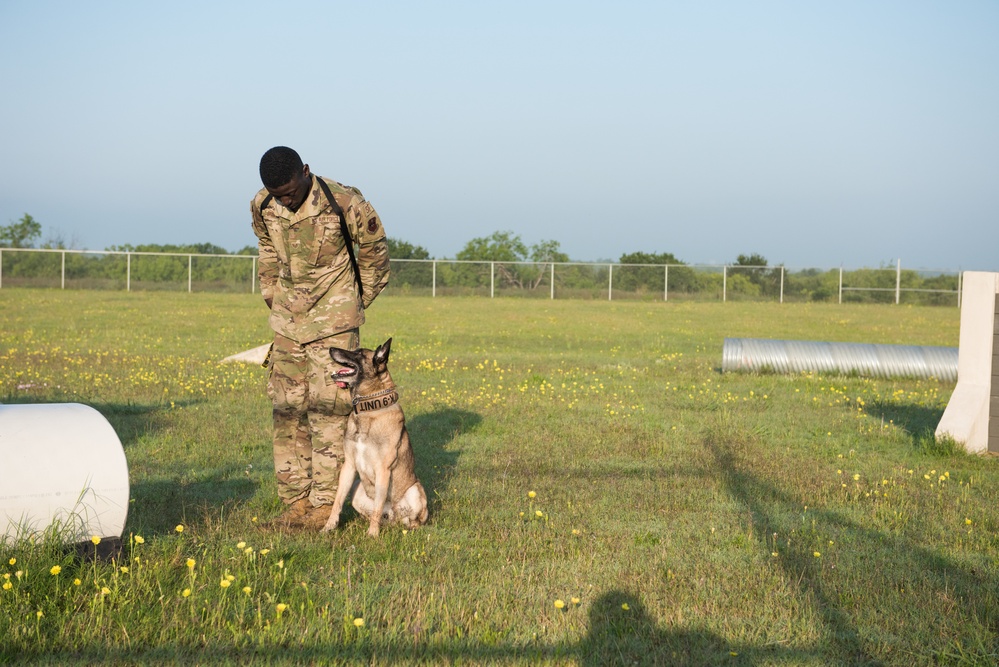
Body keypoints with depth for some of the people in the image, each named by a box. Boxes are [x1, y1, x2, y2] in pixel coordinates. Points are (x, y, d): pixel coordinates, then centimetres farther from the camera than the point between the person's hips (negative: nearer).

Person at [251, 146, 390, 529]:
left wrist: (357, 303, 7)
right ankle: (296, 502, 12)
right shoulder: (262, 207, -3)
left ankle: (324, 506, -2)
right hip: (287, 321, 5)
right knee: (287, 410, 5)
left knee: (328, 411, -8)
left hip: (333, 323, -5)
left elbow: (374, 249, -1)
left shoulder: (343, 203, -17)